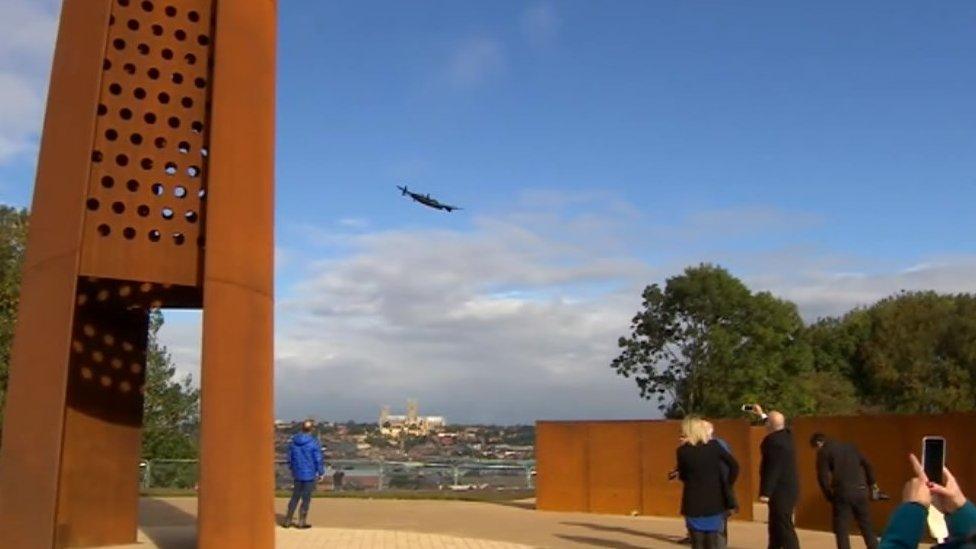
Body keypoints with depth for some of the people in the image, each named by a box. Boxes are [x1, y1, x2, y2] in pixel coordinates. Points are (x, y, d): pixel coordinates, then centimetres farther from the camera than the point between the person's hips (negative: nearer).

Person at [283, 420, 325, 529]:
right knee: (306, 498, 6)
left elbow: (290, 458, 9)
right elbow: (319, 460, -12)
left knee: (295, 497, 16)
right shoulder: (314, 443, -15)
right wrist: (321, 473, 1)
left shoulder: (293, 441, 0)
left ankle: (288, 520, 18)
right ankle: (302, 522, 12)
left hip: (297, 474, 4)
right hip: (310, 475, -4)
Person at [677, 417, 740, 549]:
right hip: (714, 501, 2)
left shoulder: (683, 450, -8)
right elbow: (734, 465, -5)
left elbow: (682, 476, 2)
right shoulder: (714, 445, -2)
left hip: (694, 503, -2)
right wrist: (728, 484, 3)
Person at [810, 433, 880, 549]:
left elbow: (822, 477, -6)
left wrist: (829, 496, 5)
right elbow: (867, 465, 12)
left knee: (842, 530, 3)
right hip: (860, 490, 5)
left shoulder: (823, 452, 3)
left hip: (842, 493, -5)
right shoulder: (850, 446, 18)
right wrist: (872, 484, 20)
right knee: (867, 527, 16)